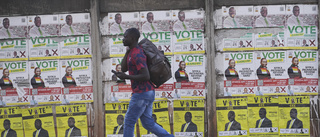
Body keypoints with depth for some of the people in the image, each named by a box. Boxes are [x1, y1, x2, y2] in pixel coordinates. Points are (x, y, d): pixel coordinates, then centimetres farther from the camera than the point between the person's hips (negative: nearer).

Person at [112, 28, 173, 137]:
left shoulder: (137, 54, -18)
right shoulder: (132, 52, 14)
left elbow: (146, 76, -24)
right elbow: (123, 69, 12)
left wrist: (126, 77, -18)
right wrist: (128, 50, 7)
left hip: (142, 94, -10)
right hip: (147, 92, 10)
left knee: (129, 121, 1)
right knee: (147, 123, 13)